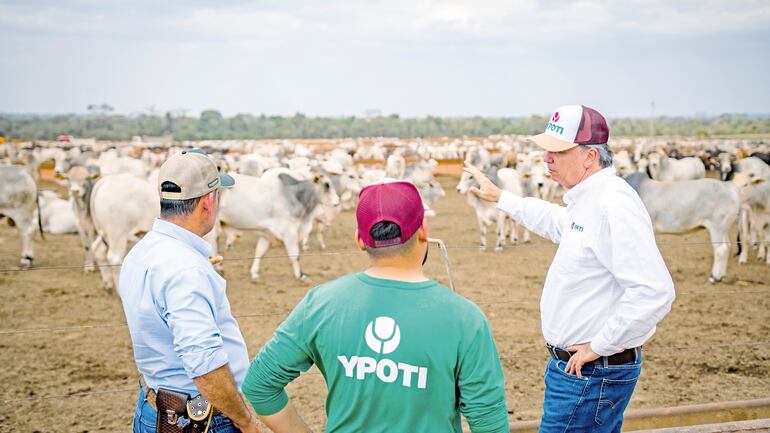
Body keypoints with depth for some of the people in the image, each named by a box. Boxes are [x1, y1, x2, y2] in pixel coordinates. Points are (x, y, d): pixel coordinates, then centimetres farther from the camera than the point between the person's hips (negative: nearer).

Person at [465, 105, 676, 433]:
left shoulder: (615, 206, -24)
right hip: (574, 365, 10)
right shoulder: (586, 200, 9)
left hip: (591, 372, -10)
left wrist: (599, 347, -23)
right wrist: (500, 197, 38)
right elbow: (555, 221, 34)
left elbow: (654, 292, -30)